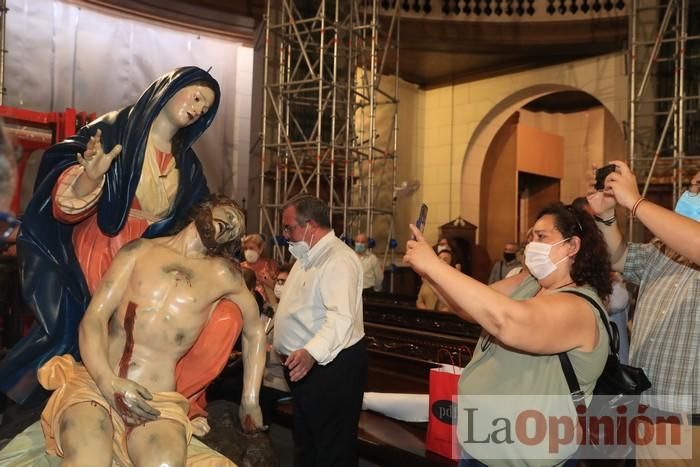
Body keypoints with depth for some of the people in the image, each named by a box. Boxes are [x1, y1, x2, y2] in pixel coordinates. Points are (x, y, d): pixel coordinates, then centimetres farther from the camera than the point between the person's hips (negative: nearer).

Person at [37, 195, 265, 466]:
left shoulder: (222, 274, 7)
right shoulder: (140, 251, 9)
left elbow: (254, 330, 21)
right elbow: (94, 318, 1)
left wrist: (250, 402, 18)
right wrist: (108, 381, -16)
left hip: (157, 402, 0)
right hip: (93, 383, 0)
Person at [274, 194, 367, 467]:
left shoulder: (338, 259, -22)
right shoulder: (307, 257, 13)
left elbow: (341, 318, -35)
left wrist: (311, 352, -48)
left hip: (330, 367, -10)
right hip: (303, 365, 10)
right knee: (305, 442, 23)